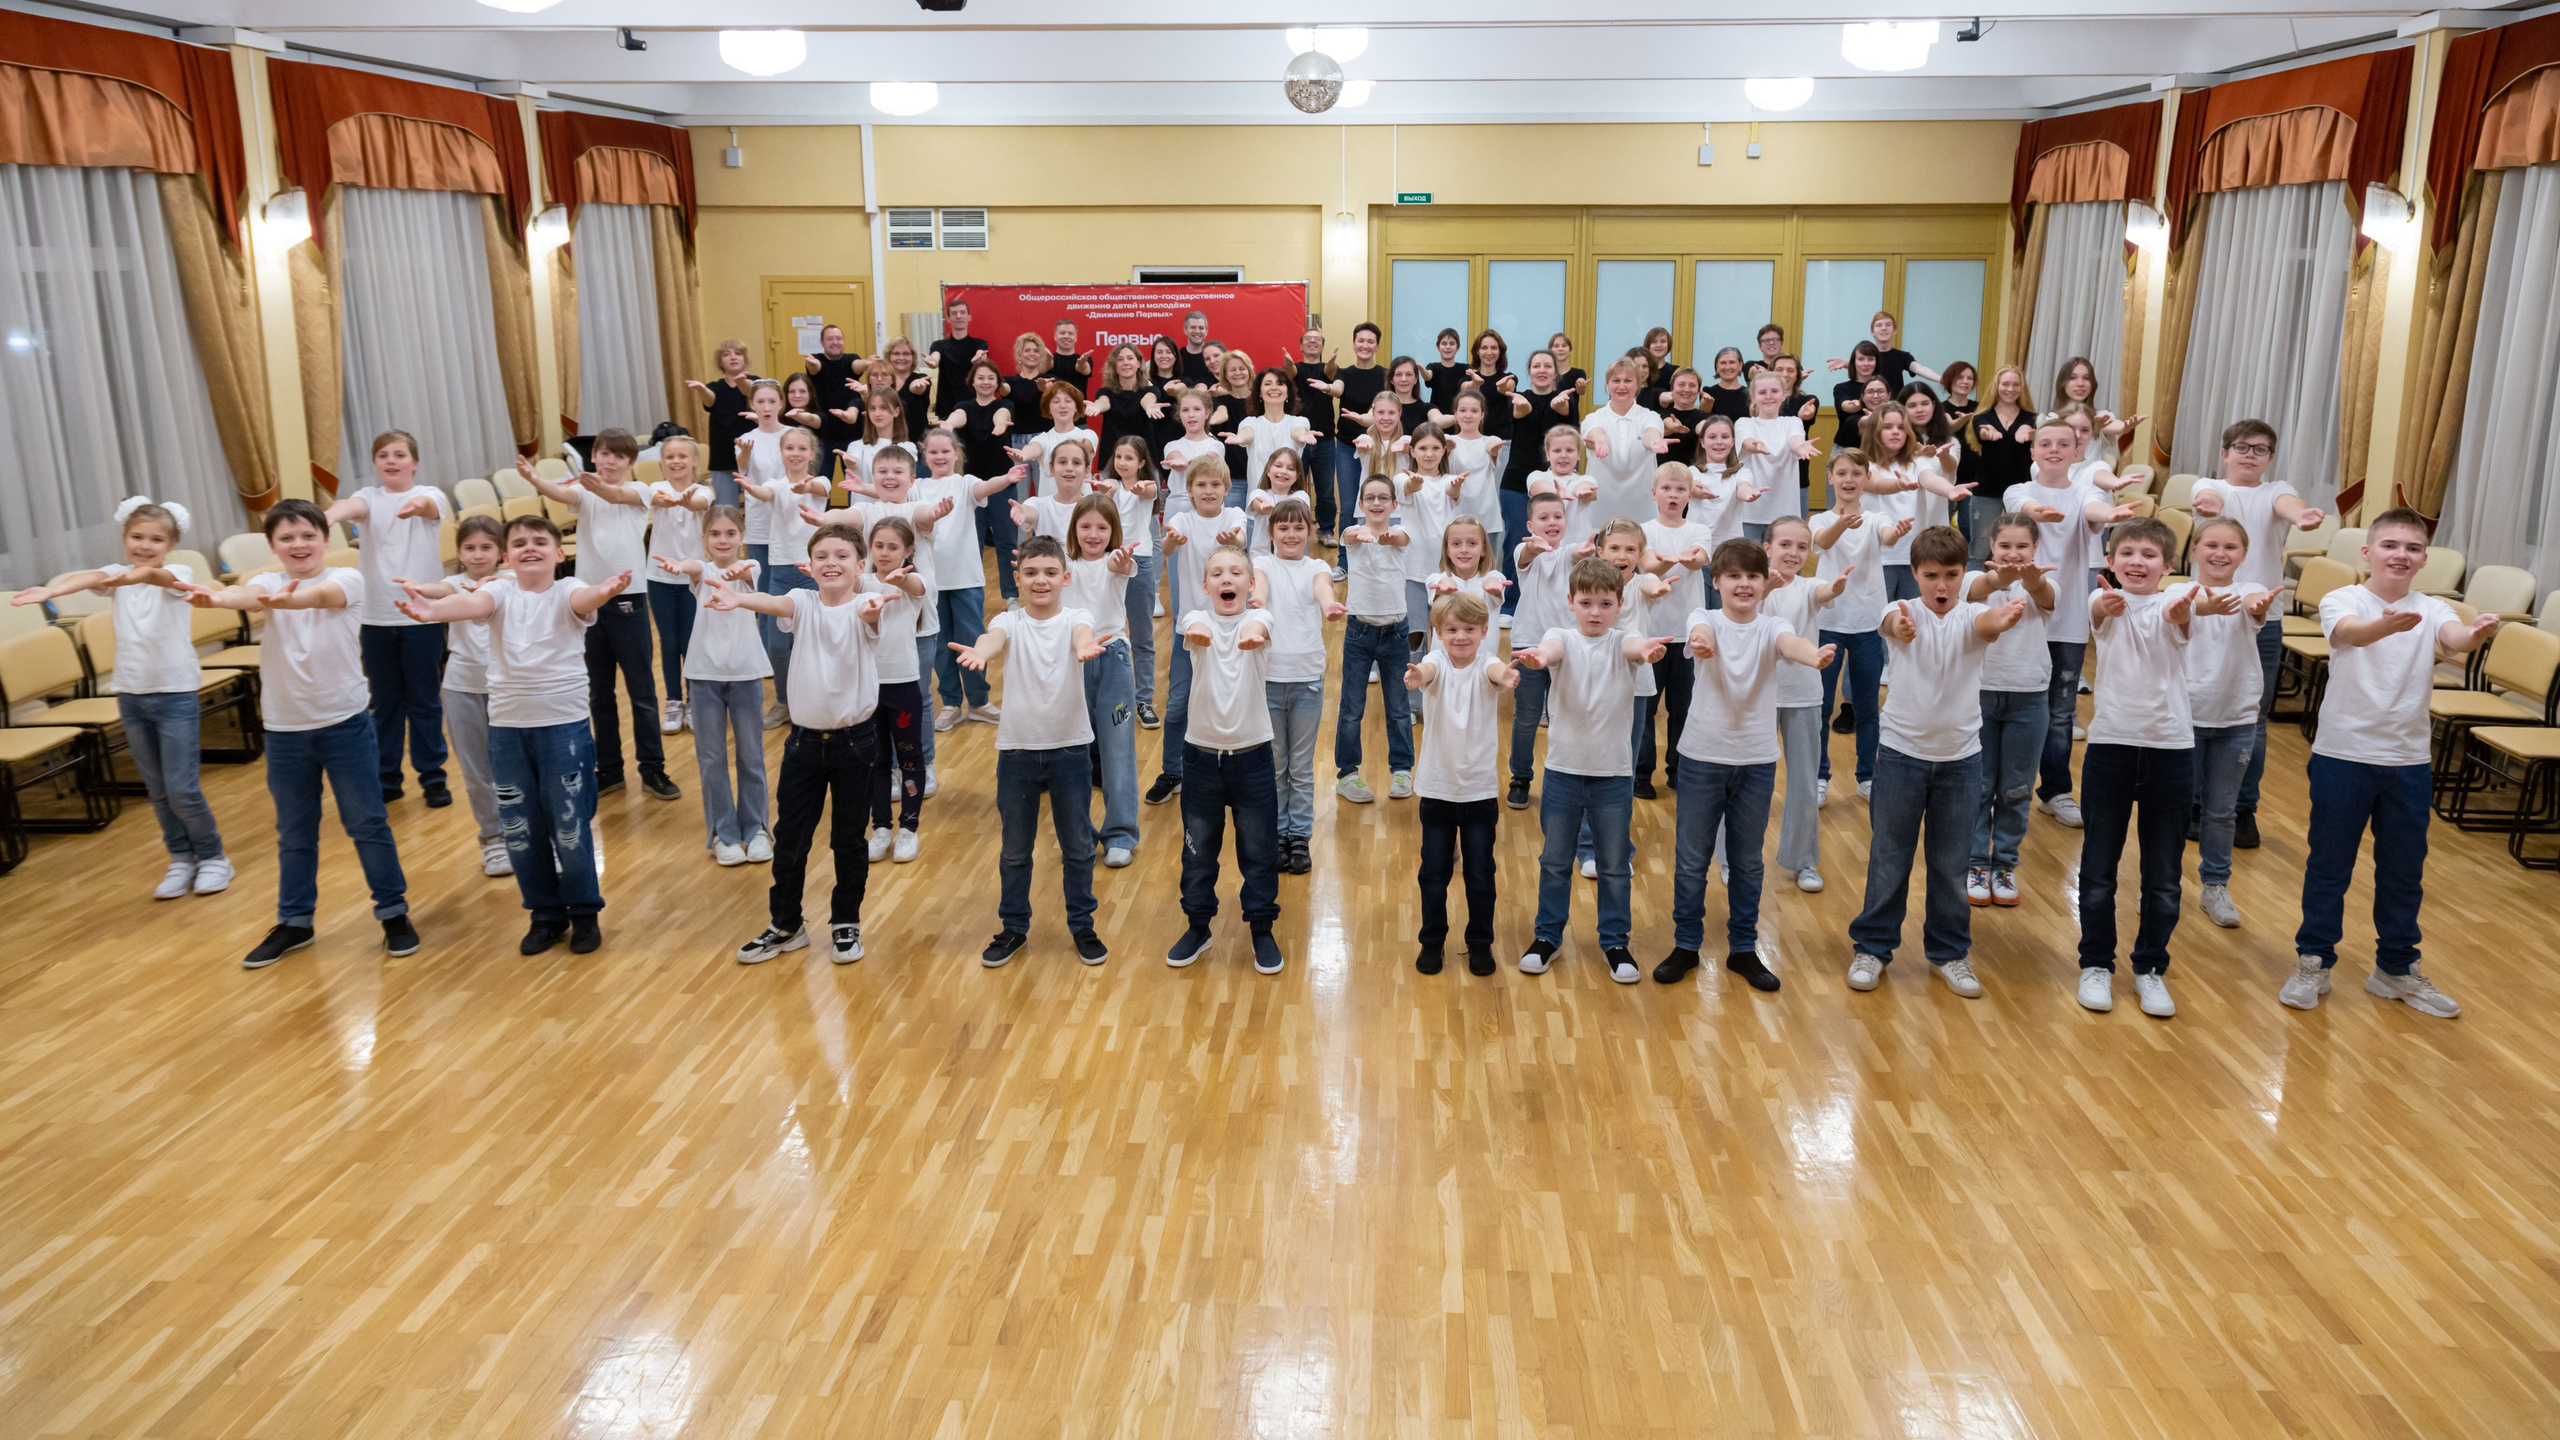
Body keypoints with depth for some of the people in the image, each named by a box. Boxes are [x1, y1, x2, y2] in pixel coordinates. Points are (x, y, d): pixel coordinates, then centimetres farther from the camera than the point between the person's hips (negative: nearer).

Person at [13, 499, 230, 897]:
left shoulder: (179, 573, -7)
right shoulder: (118, 575, 3)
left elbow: (154, 574, -31)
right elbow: (88, 578, -19)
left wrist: (131, 577, -55)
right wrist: (51, 591, -41)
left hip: (176, 693, -4)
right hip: (131, 695, 5)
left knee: (181, 789, -6)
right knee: (157, 789, 11)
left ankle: (212, 857, 12)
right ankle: (181, 859, 24)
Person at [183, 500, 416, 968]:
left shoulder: (347, 579, -7)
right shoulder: (268, 583, -1)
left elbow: (322, 594, -31)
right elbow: (248, 594, -25)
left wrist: (285, 599, -54)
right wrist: (217, 598, -50)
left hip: (345, 722, -3)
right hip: (284, 729, 3)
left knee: (367, 823, 5)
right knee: (294, 832, 14)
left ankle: (394, 911, 19)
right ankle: (294, 921, 28)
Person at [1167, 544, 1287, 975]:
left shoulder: (1257, 619, -7)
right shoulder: (1198, 619, -6)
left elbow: (1258, 626, -32)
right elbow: (1196, 626, -32)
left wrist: (1253, 633, -58)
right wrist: (1197, 630, -57)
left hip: (1252, 754, -1)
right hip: (1201, 753, 1)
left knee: (1259, 849, 9)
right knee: (1198, 848, 14)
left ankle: (1262, 930, 26)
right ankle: (1198, 926, 32)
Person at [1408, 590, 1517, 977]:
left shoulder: (1486, 665, -9)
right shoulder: (1436, 663, -8)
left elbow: (1497, 670, -33)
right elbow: (1428, 670, -32)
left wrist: (1506, 676, -58)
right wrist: (1415, 677, -57)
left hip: (1480, 789, 0)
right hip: (1437, 788, 0)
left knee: (1480, 873, 8)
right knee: (1434, 872, 8)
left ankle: (1480, 943, 25)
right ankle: (1431, 941, 26)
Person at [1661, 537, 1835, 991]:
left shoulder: (1771, 627, -3)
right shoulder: (1706, 620, -6)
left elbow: (1790, 643, -26)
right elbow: (1702, 632, -30)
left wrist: (1814, 655, -51)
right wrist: (1701, 641, -56)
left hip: (1756, 761, 1)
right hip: (1702, 756, -1)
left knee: (1747, 861, 12)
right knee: (1691, 858, 7)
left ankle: (1743, 949, 25)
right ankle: (1686, 945, 23)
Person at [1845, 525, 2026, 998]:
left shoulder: (1971, 616, -5)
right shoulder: (1905, 612, -7)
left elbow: (1987, 623, -30)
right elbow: (1893, 620, -32)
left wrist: (2004, 618, -55)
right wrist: (1899, 624, -58)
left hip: (1960, 756, 1)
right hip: (1901, 751, -1)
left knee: (1951, 862, 11)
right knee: (1888, 857, 8)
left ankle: (1949, 952, 27)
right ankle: (1871, 946, 22)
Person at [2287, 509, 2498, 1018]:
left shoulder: (2430, 611, 0)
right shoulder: (2341, 600, -8)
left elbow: (2454, 636, -22)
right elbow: (2349, 631, -31)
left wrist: (2476, 634, -47)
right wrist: (2387, 626, -55)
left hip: (2408, 760, 3)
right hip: (2343, 753, -3)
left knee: (2405, 870, 12)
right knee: (2329, 863, 7)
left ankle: (2396, 968, 28)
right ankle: (2313, 962, 20)